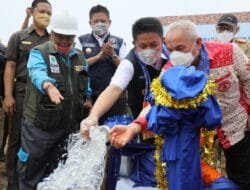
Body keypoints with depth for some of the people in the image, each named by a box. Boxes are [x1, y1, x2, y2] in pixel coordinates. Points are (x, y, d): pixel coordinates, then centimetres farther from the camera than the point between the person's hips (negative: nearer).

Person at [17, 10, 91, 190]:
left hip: (70, 125, 5)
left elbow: (86, 85, 18)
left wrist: (87, 98, 5)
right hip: (39, 124, -4)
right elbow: (37, 73, -33)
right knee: (31, 168, 8)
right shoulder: (39, 53, -10)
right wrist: (48, 85, -52)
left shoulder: (80, 57, 8)